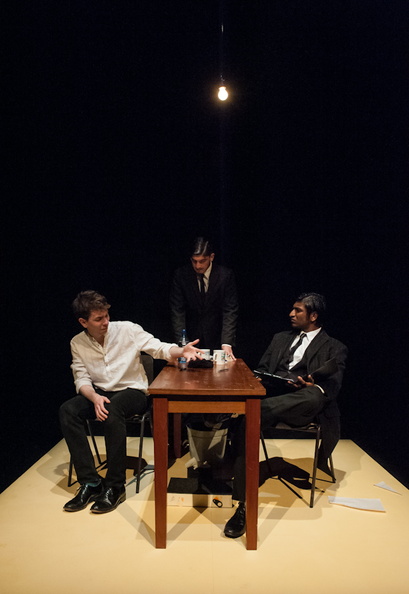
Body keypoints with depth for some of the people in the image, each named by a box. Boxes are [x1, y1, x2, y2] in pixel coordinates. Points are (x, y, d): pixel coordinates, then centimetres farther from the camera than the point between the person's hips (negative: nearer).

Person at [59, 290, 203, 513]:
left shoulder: (127, 330, -8)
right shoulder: (77, 344, 1)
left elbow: (159, 348, -11)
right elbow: (82, 379, -1)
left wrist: (181, 351, -32)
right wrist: (95, 398, -22)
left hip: (133, 391, -4)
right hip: (100, 392, 4)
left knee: (112, 409, -37)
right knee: (67, 410, -24)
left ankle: (115, 486, -23)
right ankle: (90, 482, -18)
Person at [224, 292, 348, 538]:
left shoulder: (335, 348, 15)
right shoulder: (281, 338, 28)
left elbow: (332, 387, 1)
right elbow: (261, 370, 25)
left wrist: (313, 387, -22)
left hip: (302, 403, -3)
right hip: (270, 395, 3)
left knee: (314, 396, -39)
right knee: (248, 419, -31)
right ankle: (244, 505, -27)